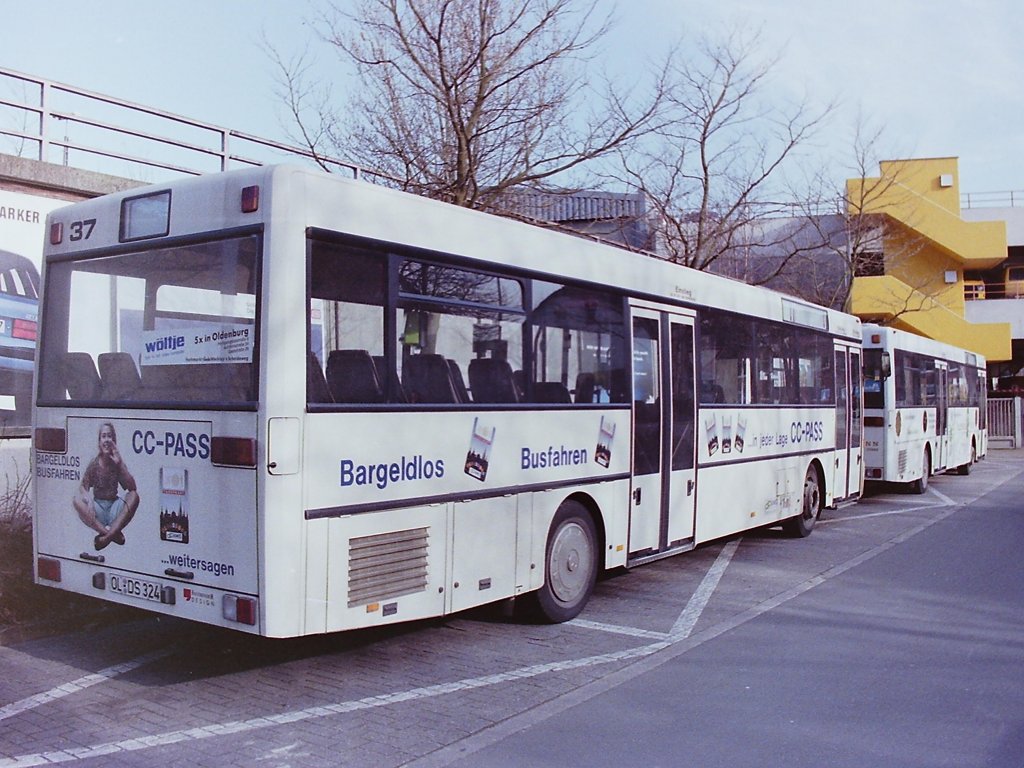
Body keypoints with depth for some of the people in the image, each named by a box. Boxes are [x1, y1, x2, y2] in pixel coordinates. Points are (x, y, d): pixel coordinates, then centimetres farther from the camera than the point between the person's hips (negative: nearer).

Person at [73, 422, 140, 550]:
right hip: (98, 507, 0)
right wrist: (89, 499, -29)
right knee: (77, 500, -26)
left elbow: (132, 488, -14)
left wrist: (120, 463, -21)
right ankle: (113, 533, -30)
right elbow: (83, 488, -6)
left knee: (134, 496, -26)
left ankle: (106, 536, -33)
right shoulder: (94, 464, -4)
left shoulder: (117, 462, -3)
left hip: (114, 506, 0)